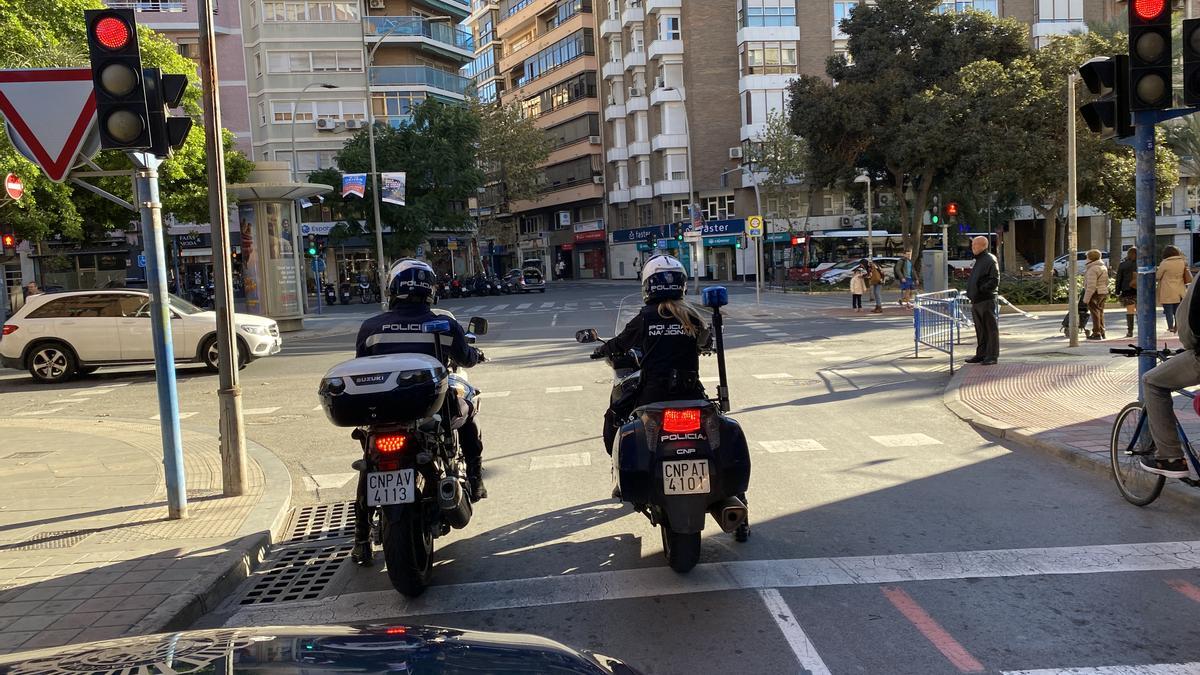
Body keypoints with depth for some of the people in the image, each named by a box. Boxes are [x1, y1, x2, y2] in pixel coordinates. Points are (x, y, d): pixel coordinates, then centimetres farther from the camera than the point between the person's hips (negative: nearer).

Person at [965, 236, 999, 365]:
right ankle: (981, 354, 22)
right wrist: (970, 293, 14)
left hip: (986, 301, -9)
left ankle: (992, 356, 1)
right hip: (976, 301, 9)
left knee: (991, 329, -2)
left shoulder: (990, 260, -9)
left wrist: (981, 289, -20)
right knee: (980, 330, 14)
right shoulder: (978, 261, 19)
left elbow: (995, 281, -16)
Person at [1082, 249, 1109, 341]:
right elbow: (1106, 282, 19)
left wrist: (1086, 298, -20)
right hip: (1104, 292, 9)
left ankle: (1096, 333, -3)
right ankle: (1102, 333, 22)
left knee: (1095, 313, -4)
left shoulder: (1092, 269, -19)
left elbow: (1091, 286, -23)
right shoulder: (1104, 267, 12)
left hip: (1095, 293, -9)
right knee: (1100, 313, 16)